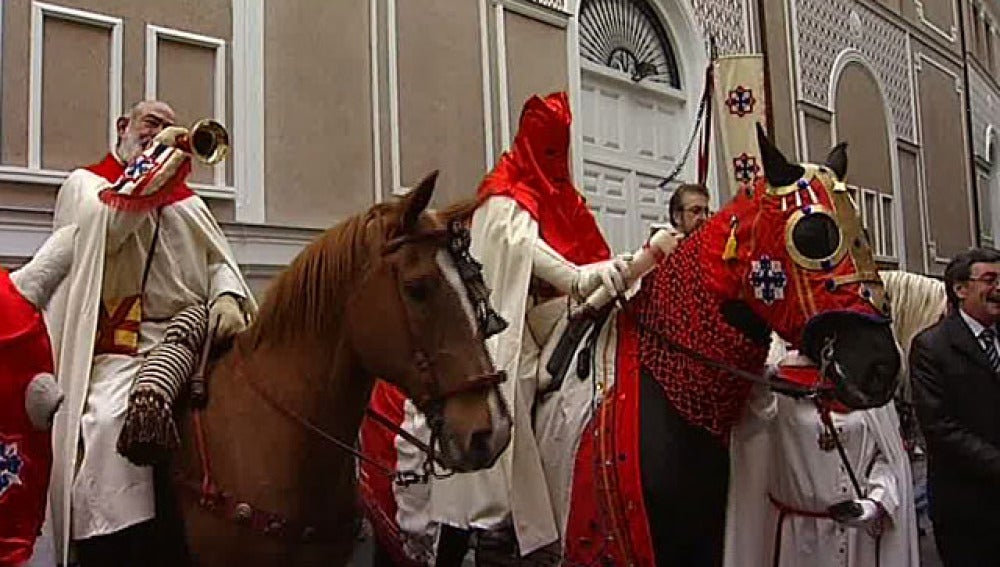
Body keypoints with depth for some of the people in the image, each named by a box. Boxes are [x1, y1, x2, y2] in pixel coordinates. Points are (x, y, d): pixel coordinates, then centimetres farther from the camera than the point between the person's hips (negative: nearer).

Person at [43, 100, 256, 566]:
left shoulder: (187, 200, 27)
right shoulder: (85, 183, 17)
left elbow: (218, 260, 16)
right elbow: (107, 225, -6)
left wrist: (227, 297, -7)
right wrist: (155, 162, 0)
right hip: (122, 346, -4)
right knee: (108, 421, -30)